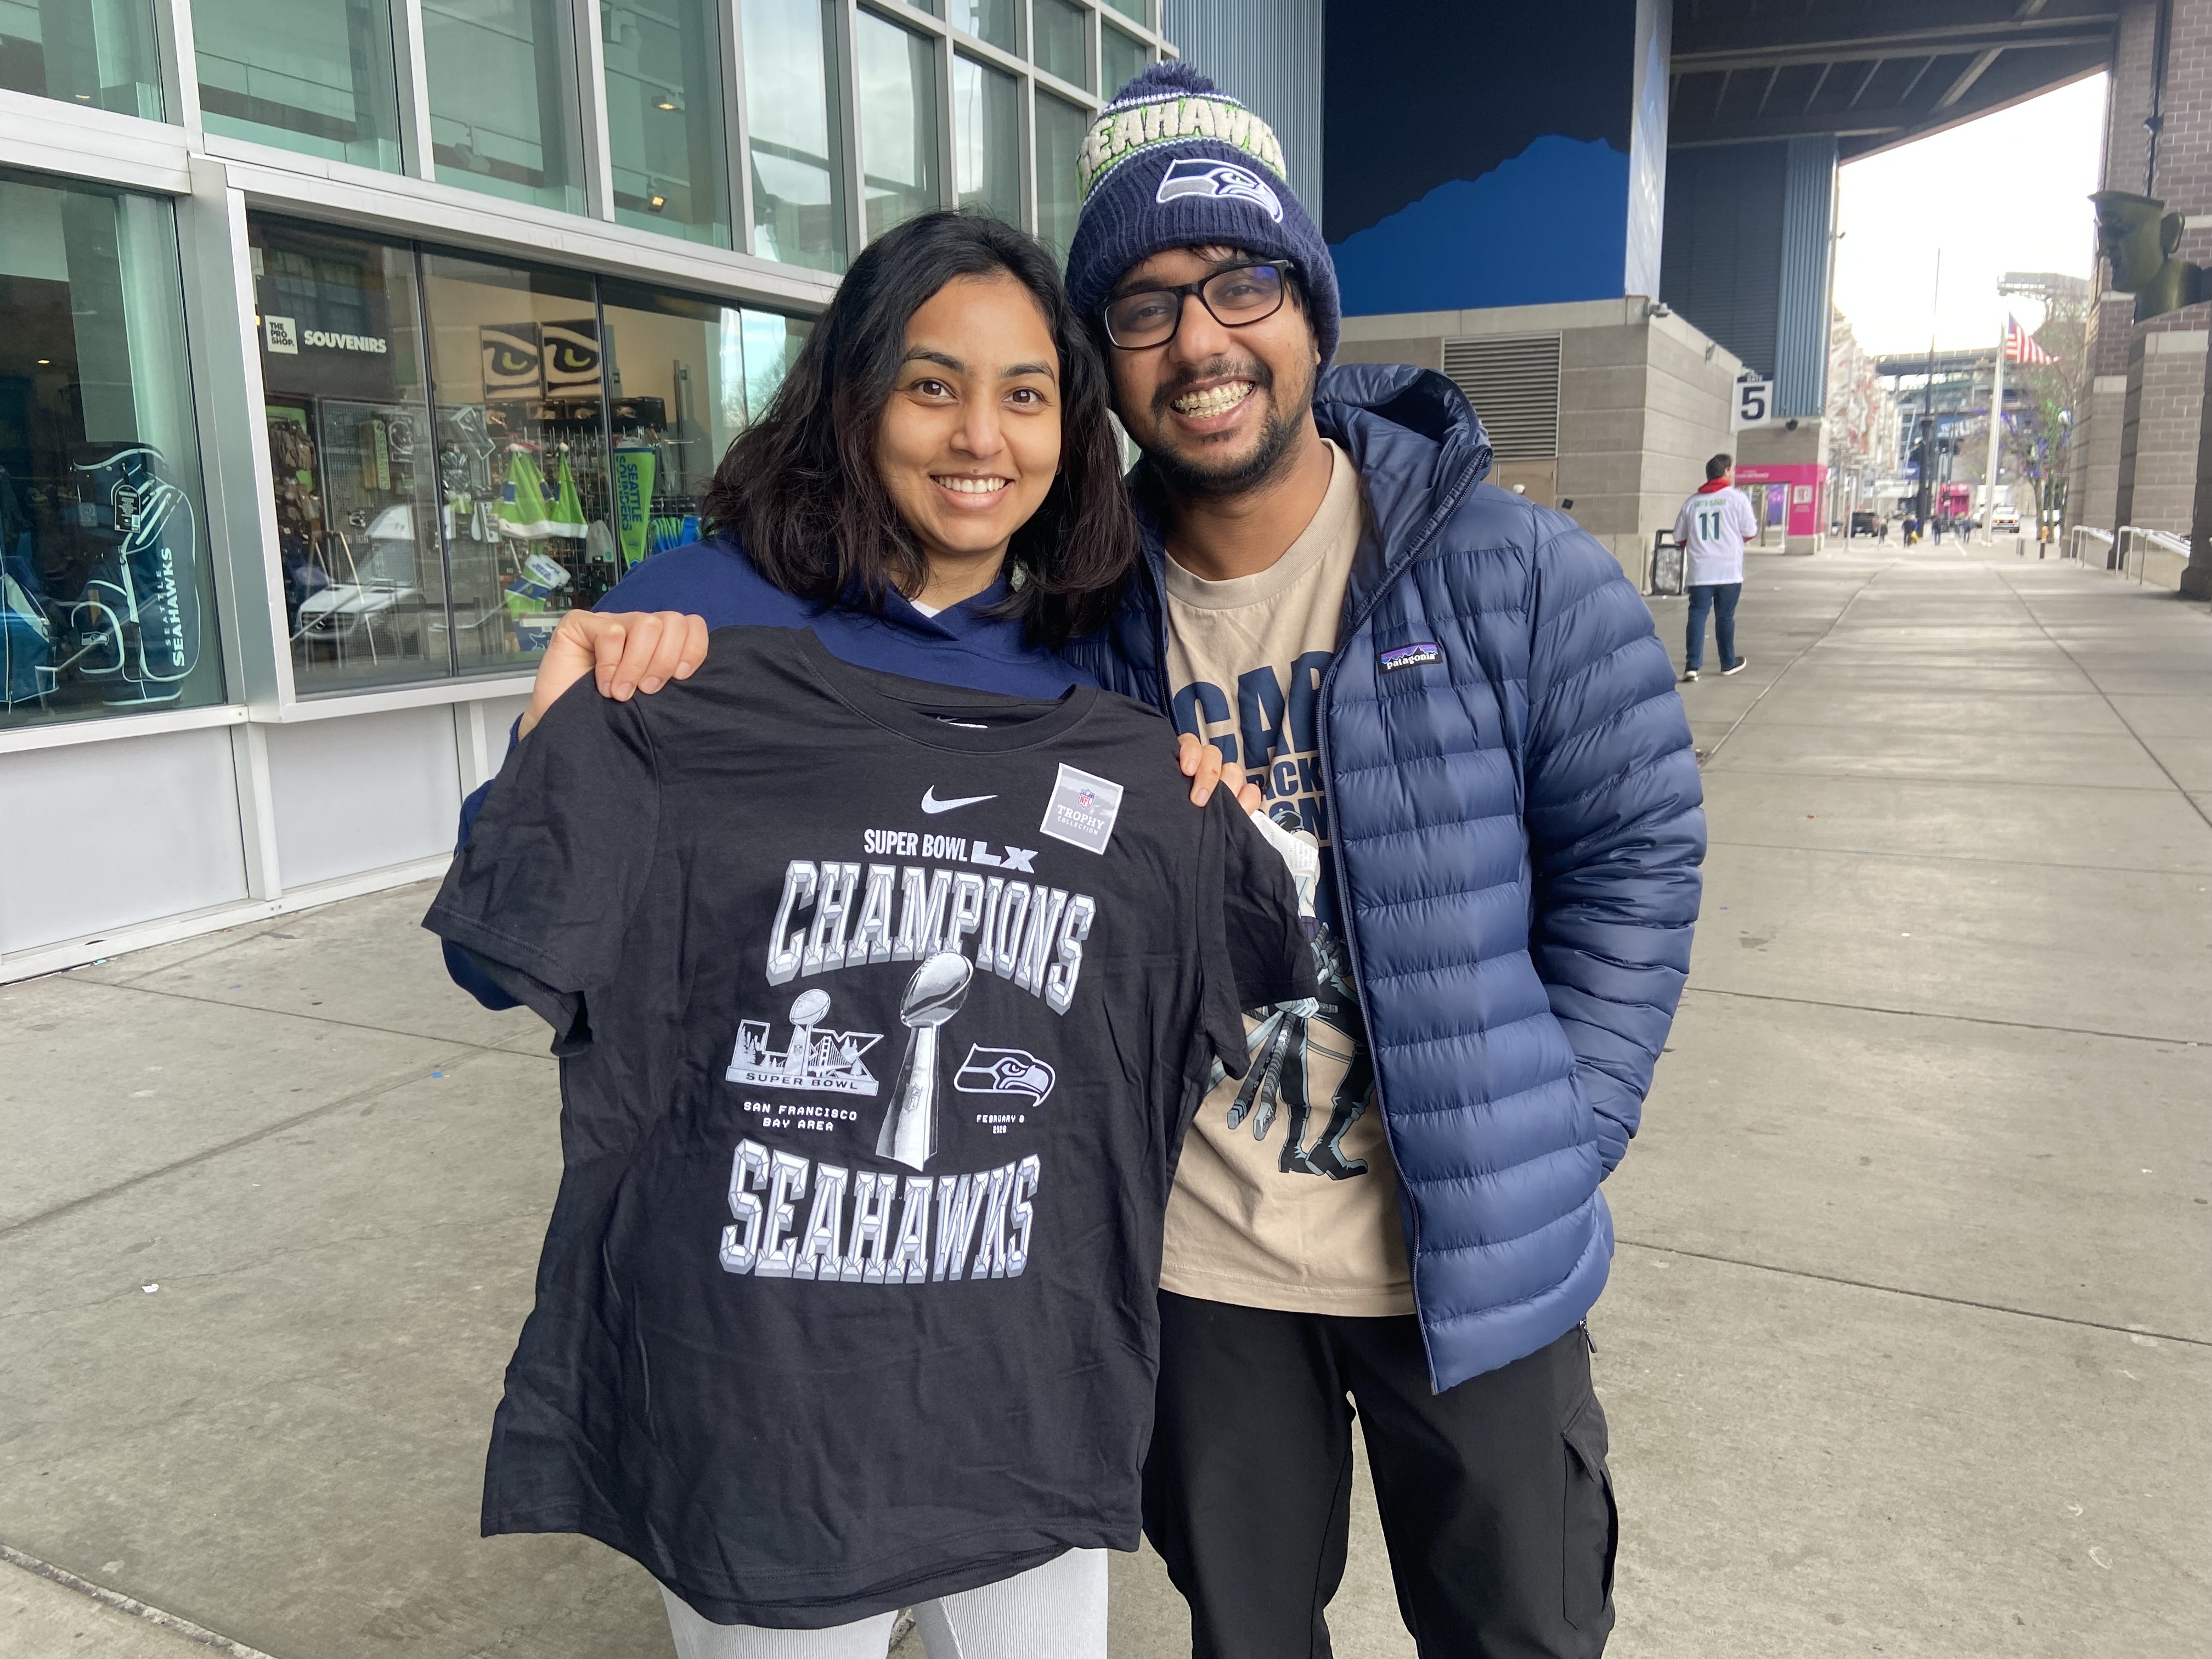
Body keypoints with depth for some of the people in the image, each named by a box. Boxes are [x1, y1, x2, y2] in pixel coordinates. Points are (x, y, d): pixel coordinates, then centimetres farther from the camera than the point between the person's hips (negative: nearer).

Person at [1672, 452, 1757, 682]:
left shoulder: (1692, 502, 6)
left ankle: (1692, 665, -11)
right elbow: (1750, 532, -1)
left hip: (1699, 571, 2)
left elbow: (1679, 537, 9)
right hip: (1729, 570, -2)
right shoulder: (1736, 497, -3)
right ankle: (1729, 663, 22)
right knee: (1725, 617, 9)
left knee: (1697, 615, 0)